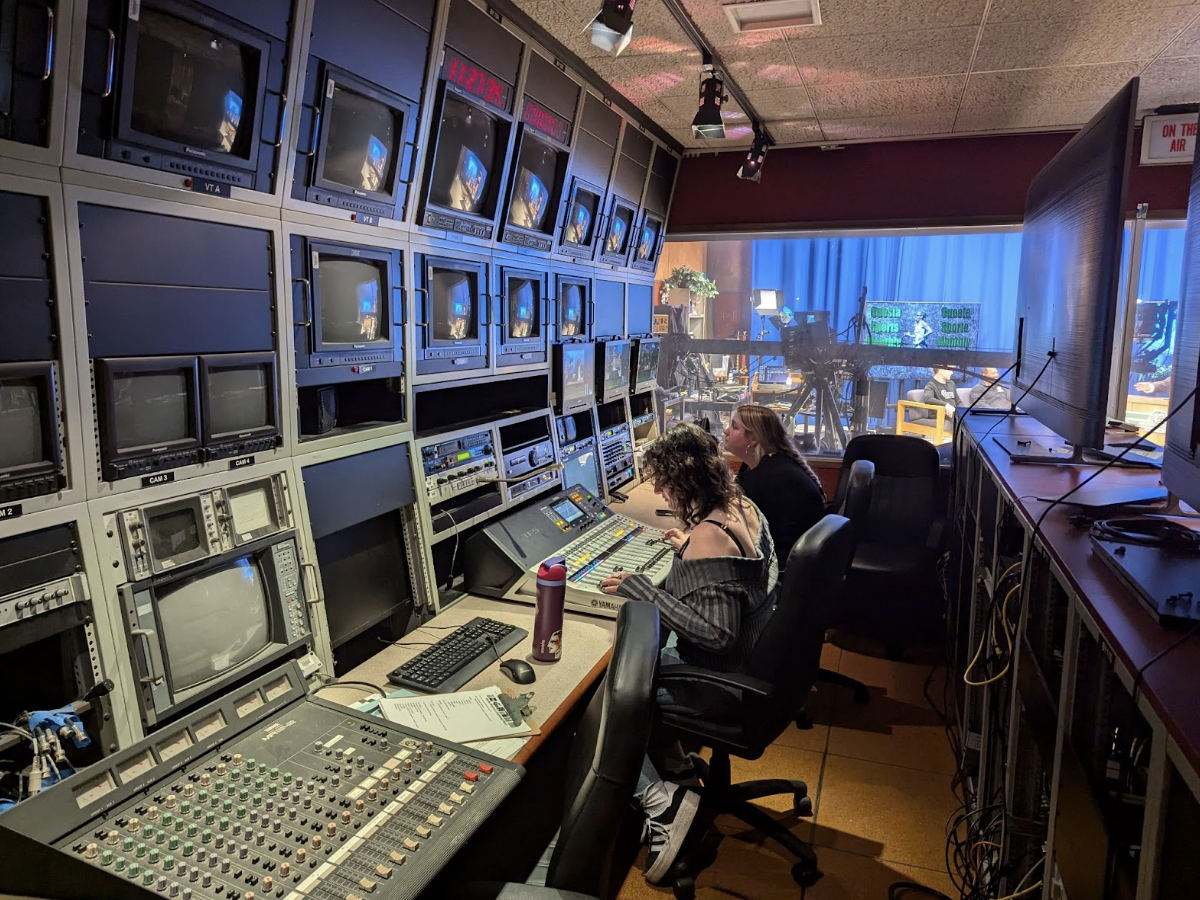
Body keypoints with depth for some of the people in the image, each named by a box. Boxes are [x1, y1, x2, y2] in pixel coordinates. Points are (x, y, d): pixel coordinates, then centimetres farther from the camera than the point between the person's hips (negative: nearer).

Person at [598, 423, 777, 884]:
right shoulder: (743, 507, -1)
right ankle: (676, 768, 25)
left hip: (722, 680, -10)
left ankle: (659, 798, 2)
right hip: (752, 656, 10)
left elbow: (716, 633, -31)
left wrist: (640, 588, -28)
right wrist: (689, 548, 20)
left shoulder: (707, 538, -30)